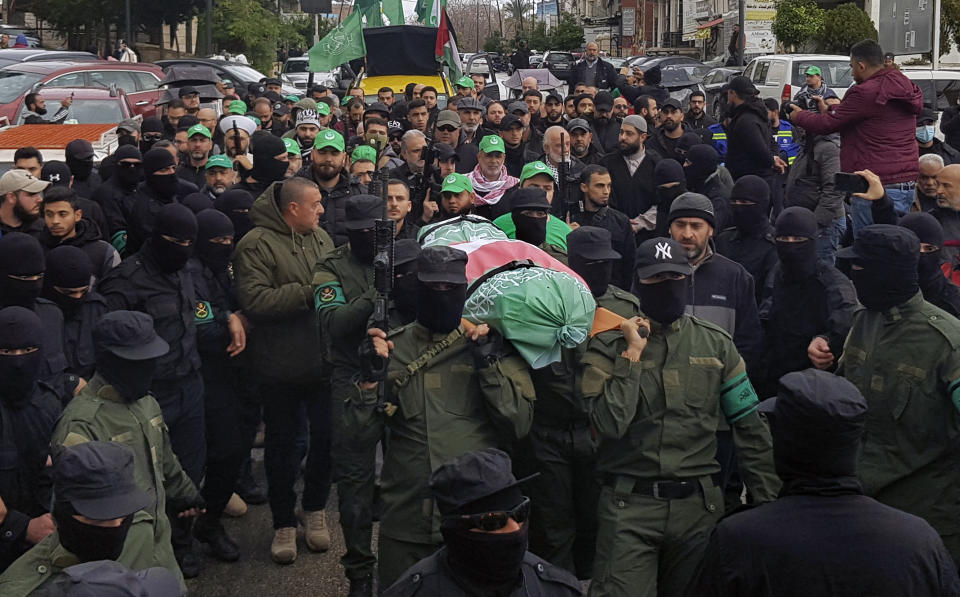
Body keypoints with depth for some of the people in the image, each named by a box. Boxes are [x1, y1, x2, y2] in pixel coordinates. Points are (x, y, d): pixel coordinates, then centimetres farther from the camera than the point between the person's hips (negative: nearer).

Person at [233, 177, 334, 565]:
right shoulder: (257, 244, -12)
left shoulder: (321, 238, 9)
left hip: (323, 359, 5)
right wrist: (309, 293, -22)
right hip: (281, 365, -5)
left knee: (327, 436, 11)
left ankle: (315, 509, 33)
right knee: (282, 443, 9)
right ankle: (284, 523, 24)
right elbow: (254, 300, -23)